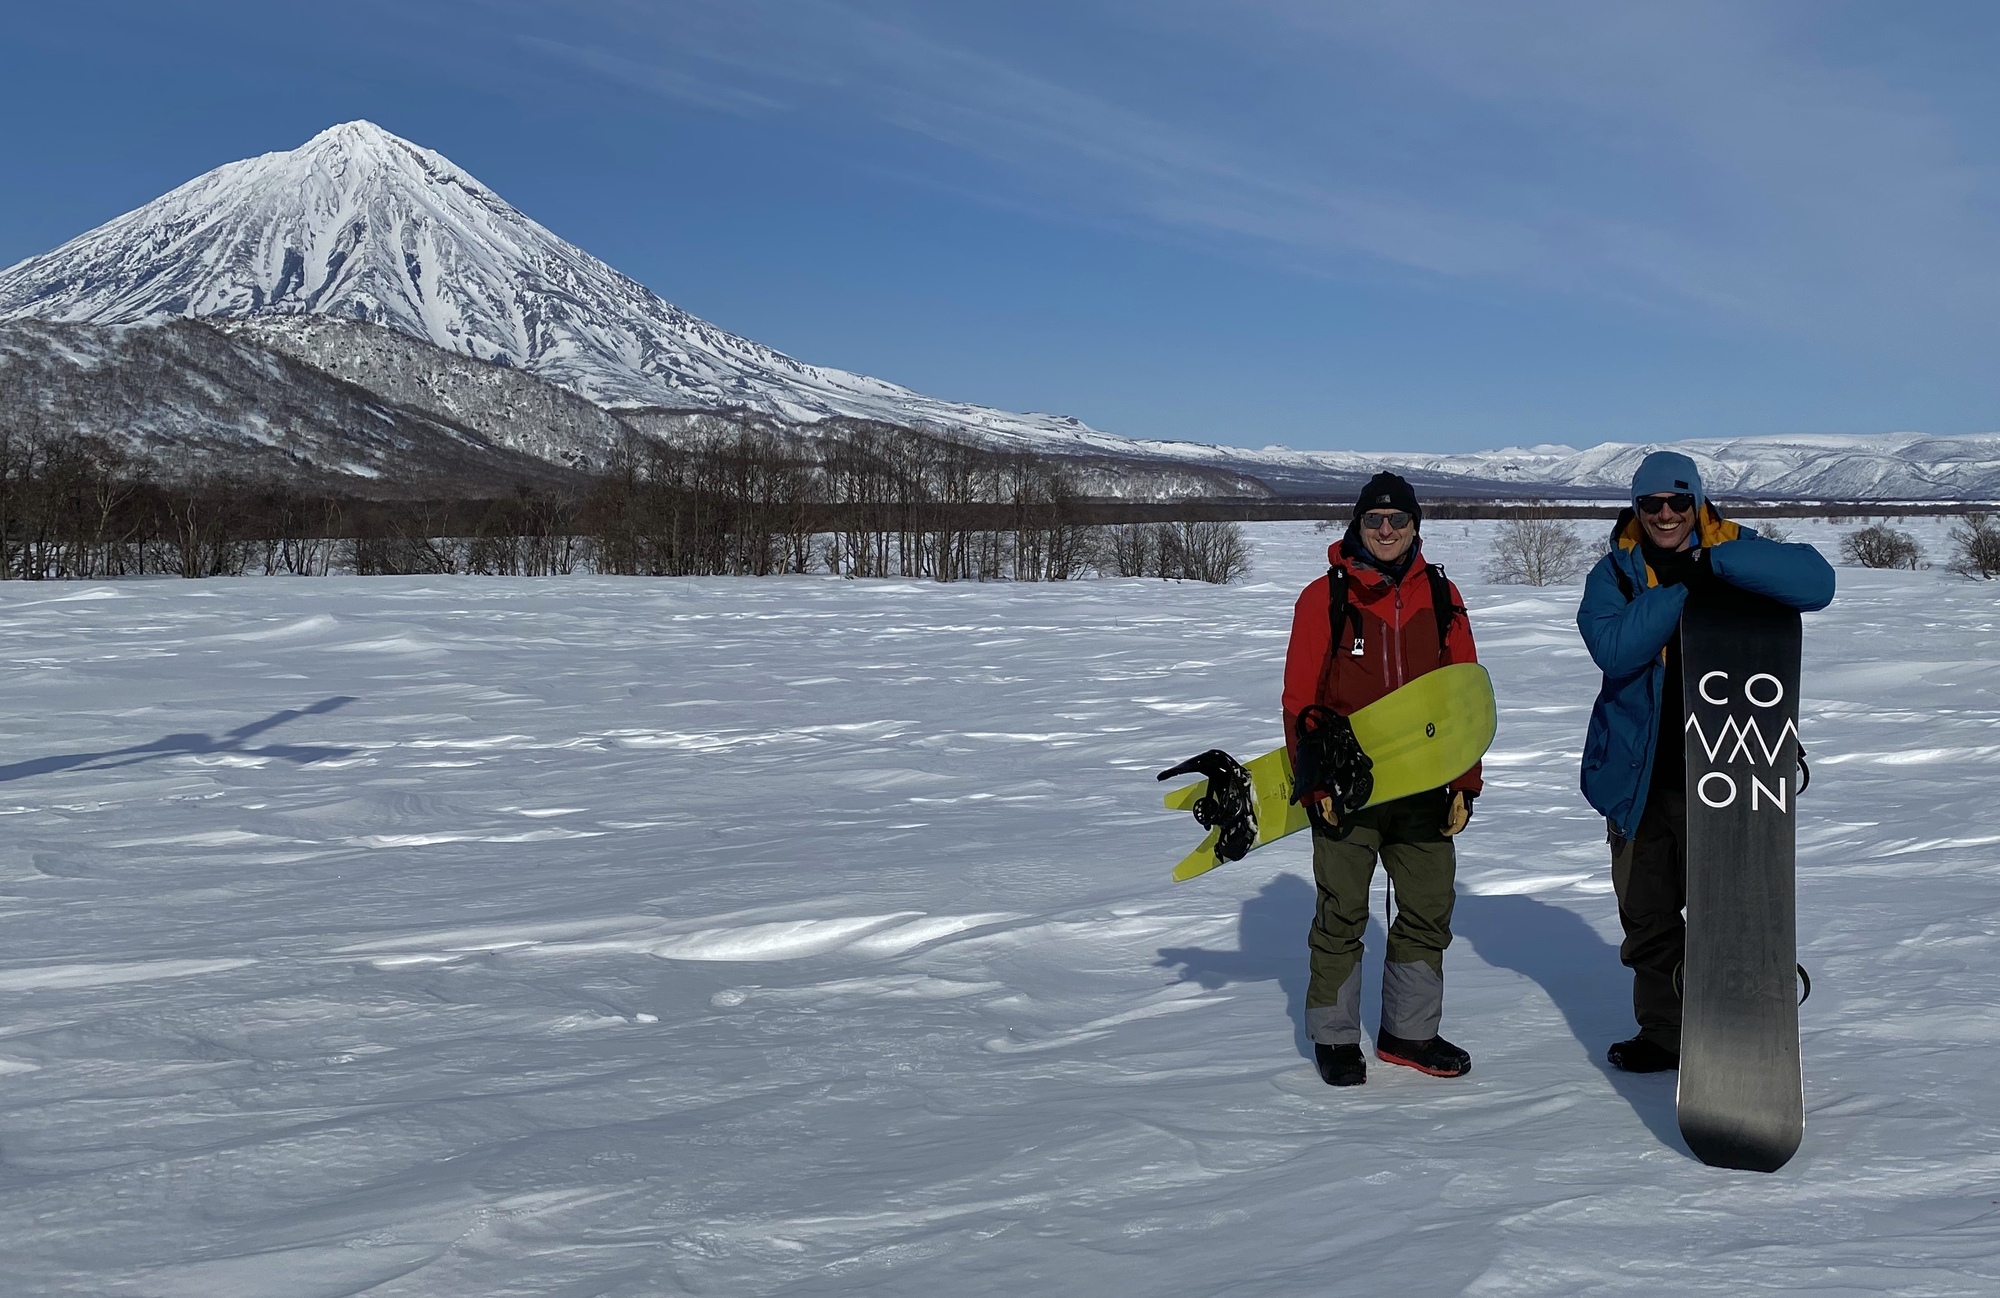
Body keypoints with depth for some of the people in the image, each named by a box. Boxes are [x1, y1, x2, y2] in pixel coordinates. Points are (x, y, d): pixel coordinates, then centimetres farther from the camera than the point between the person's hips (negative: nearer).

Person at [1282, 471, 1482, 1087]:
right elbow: (1300, 699, -4)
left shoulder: (1441, 596, 7)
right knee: (1342, 914, 4)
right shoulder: (1324, 597, -3)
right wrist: (1315, 781, -10)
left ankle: (1409, 1031, 26)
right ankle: (1334, 1037, 18)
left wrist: (1465, 783, 5)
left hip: (1424, 789, 4)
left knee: (1429, 910, 10)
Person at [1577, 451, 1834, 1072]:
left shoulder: (1736, 554, 0)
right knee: (1646, 915, 12)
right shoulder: (1615, 572, 3)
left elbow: (1817, 583, -20)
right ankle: (1662, 1032, 28)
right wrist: (1681, 587, -24)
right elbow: (1612, 647, -16)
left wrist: (1715, 561, -26)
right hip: (1640, 777, 3)